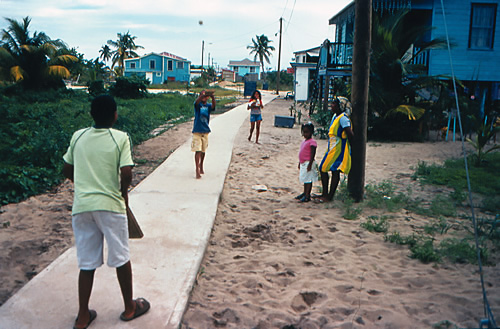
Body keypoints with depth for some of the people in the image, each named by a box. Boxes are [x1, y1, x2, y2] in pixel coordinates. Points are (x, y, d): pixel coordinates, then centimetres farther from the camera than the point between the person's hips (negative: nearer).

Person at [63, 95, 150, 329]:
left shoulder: (78, 137, 4)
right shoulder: (120, 138, -8)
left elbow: (67, 171, 10)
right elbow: (126, 174, -16)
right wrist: (124, 194, 3)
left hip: (81, 205, 4)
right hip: (110, 205, -3)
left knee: (87, 263, 13)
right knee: (121, 258, 13)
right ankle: (129, 308, 28)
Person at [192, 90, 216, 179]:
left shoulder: (208, 105, 4)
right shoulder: (198, 105, -3)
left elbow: (213, 106, -20)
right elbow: (197, 101, -27)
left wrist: (212, 97, -41)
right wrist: (204, 94, -45)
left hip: (205, 131, 4)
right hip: (197, 131, -4)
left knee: (203, 151, 15)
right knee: (197, 151, -9)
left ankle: (201, 167, 35)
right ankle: (197, 171, -10)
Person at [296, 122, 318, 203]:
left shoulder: (312, 142, -14)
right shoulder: (304, 141, 14)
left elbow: (312, 154, -18)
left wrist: (310, 164, -22)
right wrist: (300, 163, 23)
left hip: (308, 163, -9)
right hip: (303, 163, 9)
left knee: (308, 179, -5)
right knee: (305, 179, 17)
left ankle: (307, 196, -2)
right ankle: (305, 193, 28)